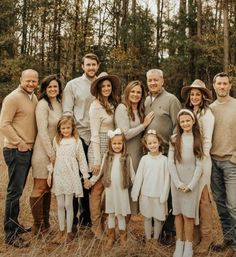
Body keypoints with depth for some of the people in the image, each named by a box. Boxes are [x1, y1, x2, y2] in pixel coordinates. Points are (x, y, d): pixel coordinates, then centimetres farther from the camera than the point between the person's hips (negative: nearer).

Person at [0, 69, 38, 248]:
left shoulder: (34, 98, 11)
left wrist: (32, 143, 9)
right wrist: (20, 144, -15)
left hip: (29, 150, 7)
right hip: (16, 151, -7)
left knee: (18, 190, 16)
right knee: (15, 191, -4)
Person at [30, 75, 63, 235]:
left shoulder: (59, 103, 9)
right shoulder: (43, 104, -13)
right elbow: (42, 132, -17)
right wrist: (51, 155, -16)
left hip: (54, 150, 7)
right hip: (43, 151, -7)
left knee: (48, 188, 12)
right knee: (40, 188, 0)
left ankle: (46, 224, 22)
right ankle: (38, 227, 10)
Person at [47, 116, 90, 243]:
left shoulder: (77, 141, -3)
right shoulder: (56, 140, 6)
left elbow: (82, 159, 0)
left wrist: (86, 176, 0)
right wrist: (50, 172, 8)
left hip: (71, 176, -3)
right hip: (58, 176, 3)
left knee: (68, 205, 3)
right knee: (60, 205, 11)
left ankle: (69, 232, 13)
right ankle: (61, 231, 22)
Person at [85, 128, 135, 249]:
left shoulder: (127, 157, -2)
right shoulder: (107, 156, 2)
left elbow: (131, 174, 2)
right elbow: (101, 171, 8)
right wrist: (91, 180, 8)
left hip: (122, 190, -2)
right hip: (110, 189, 2)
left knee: (121, 214, 4)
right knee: (111, 214, 11)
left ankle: (123, 236, 20)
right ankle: (111, 237, 25)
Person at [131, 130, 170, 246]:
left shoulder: (164, 159, -7)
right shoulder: (144, 159, -4)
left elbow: (167, 179, -5)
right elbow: (138, 177, -1)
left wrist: (164, 196, -8)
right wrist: (135, 194, -1)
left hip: (159, 195, -1)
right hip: (146, 194, 1)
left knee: (158, 218, 10)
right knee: (147, 217, 13)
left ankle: (156, 238, 29)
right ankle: (148, 238, 29)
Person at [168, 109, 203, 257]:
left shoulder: (197, 140, 1)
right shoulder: (174, 139, 4)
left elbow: (199, 165, -2)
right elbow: (171, 163, -1)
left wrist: (191, 185, -10)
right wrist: (178, 183, -9)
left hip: (192, 182, -1)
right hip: (177, 181, 2)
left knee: (188, 215, -3)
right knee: (178, 213, 6)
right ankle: (179, 244, 15)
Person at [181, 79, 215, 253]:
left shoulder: (206, 114, -6)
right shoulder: (188, 112, 12)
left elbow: (207, 140, -10)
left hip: (201, 159, -6)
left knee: (202, 198, 0)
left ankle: (206, 236, 10)